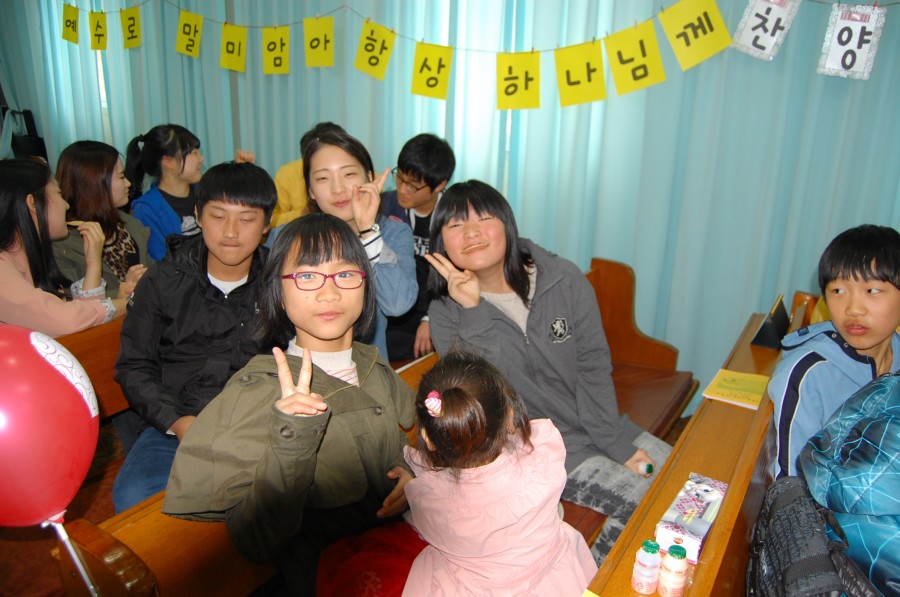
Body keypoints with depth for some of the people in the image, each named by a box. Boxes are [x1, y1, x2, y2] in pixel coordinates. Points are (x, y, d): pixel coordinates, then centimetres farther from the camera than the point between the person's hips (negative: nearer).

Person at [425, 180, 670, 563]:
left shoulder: (564, 280, -5)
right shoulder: (446, 313, -10)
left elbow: (593, 366, -4)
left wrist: (618, 443, -9)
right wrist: (472, 311, -29)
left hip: (598, 423, 5)